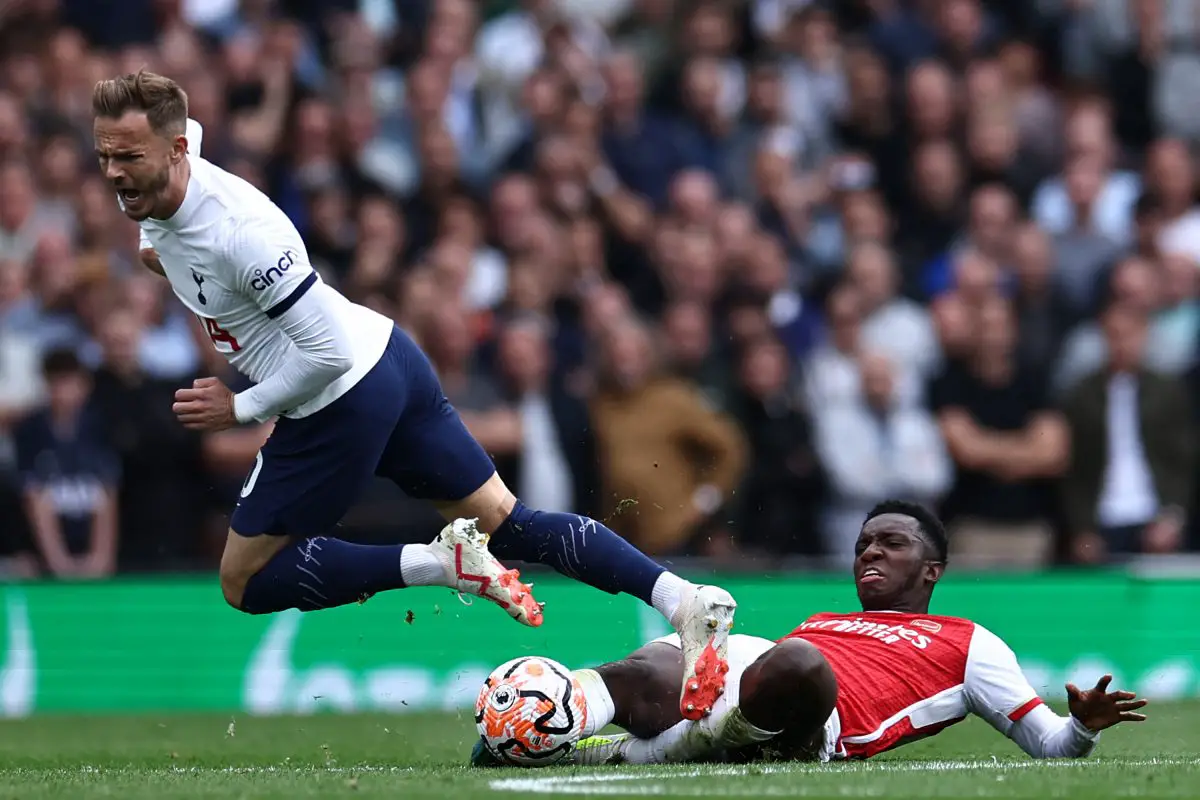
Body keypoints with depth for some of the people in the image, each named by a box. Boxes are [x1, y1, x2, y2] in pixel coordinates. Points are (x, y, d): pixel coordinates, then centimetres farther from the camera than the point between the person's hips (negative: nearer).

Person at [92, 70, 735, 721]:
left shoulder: (239, 230, -28)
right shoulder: (152, 184, -1)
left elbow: (329, 353, -25)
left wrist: (240, 409, -14)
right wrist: (157, 241, 14)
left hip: (342, 402, -10)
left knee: (246, 582, 4)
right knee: (504, 522, 10)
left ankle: (440, 563, -7)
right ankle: (681, 598, -2)